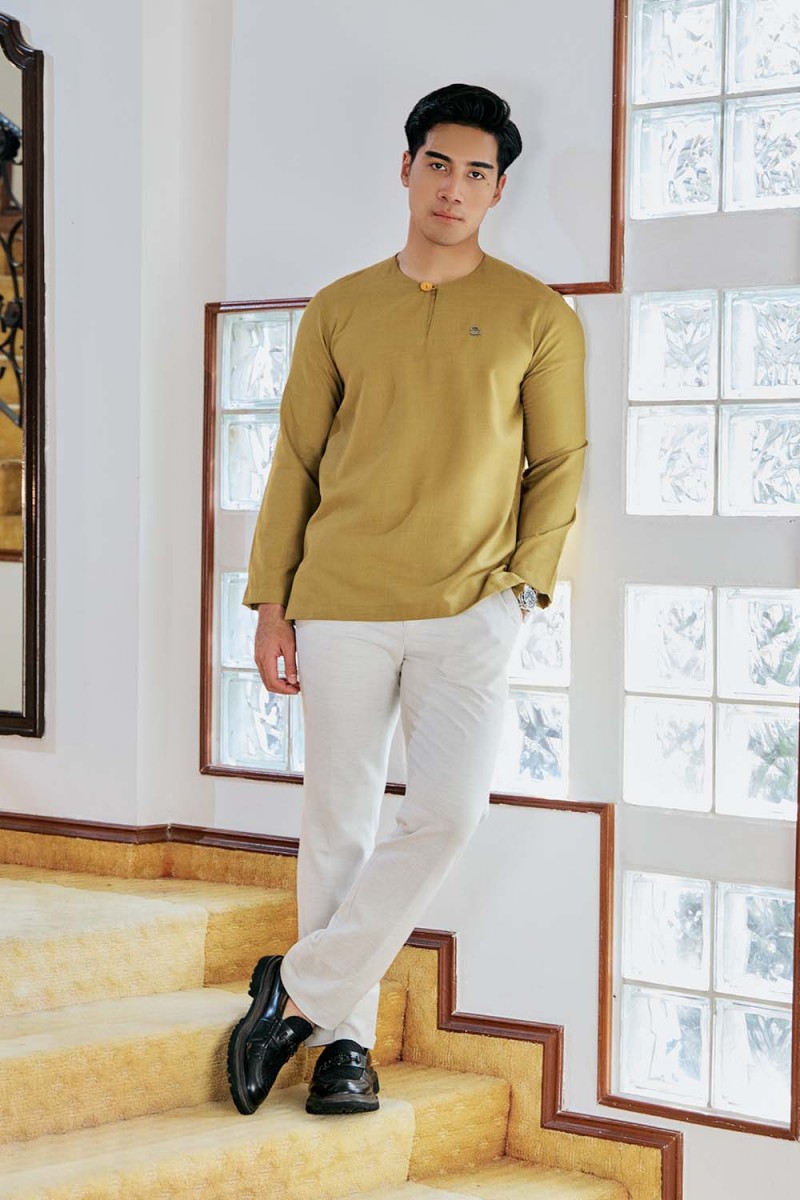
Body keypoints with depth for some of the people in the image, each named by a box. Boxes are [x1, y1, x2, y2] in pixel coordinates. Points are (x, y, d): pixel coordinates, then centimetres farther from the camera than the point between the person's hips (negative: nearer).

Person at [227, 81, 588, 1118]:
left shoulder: (538, 318, 4)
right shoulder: (338, 311, 9)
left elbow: (559, 462, 8)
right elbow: (295, 460, 10)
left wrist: (521, 583, -4)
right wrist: (269, 601, 6)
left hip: (469, 613, -1)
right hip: (341, 606, 2)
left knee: (446, 814, -15)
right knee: (337, 825, 3)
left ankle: (297, 991, -1)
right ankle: (343, 1038, 14)